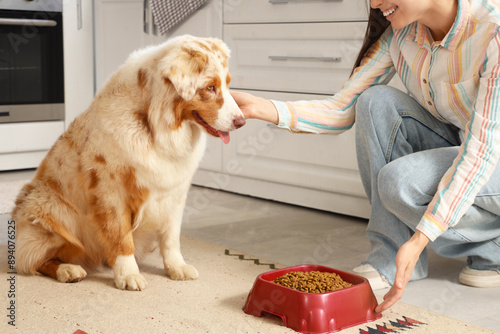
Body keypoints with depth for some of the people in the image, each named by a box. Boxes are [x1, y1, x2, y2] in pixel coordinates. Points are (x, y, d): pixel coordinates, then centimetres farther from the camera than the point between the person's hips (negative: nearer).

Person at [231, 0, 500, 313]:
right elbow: (341, 111, -6)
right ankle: (391, 256, -14)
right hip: (455, 150, 6)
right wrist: (261, 107, -22)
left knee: (400, 180, -31)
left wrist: (419, 239, -38)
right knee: (377, 102, -18)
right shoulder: (398, 35, -8)